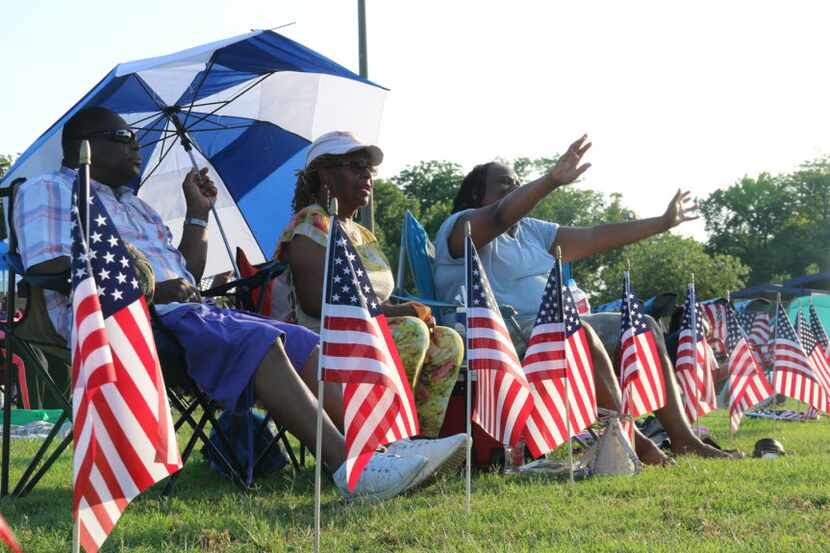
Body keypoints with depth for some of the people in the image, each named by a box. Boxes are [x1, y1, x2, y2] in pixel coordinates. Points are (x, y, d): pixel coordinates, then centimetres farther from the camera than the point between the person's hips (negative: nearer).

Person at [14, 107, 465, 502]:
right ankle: (349, 467, -41)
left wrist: (198, 212, 20)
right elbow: (50, 269, -10)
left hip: (183, 311, 9)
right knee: (257, 343, -30)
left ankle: (384, 446, -23)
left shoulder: (135, 206, 33)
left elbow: (187, 275, 29)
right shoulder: (47, 191, 9)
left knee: (302, 344, -10)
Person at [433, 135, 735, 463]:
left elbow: (596, 238, 21)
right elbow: (500, 217, -24)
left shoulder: (530, 231, 24)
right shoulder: (460, 228, -1)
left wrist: (663, 223, 20)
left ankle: (682, 437, -9)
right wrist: (552, 181, -39)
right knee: (578, 332, -35)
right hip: (503, 337, -9)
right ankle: (630, 441, -33)